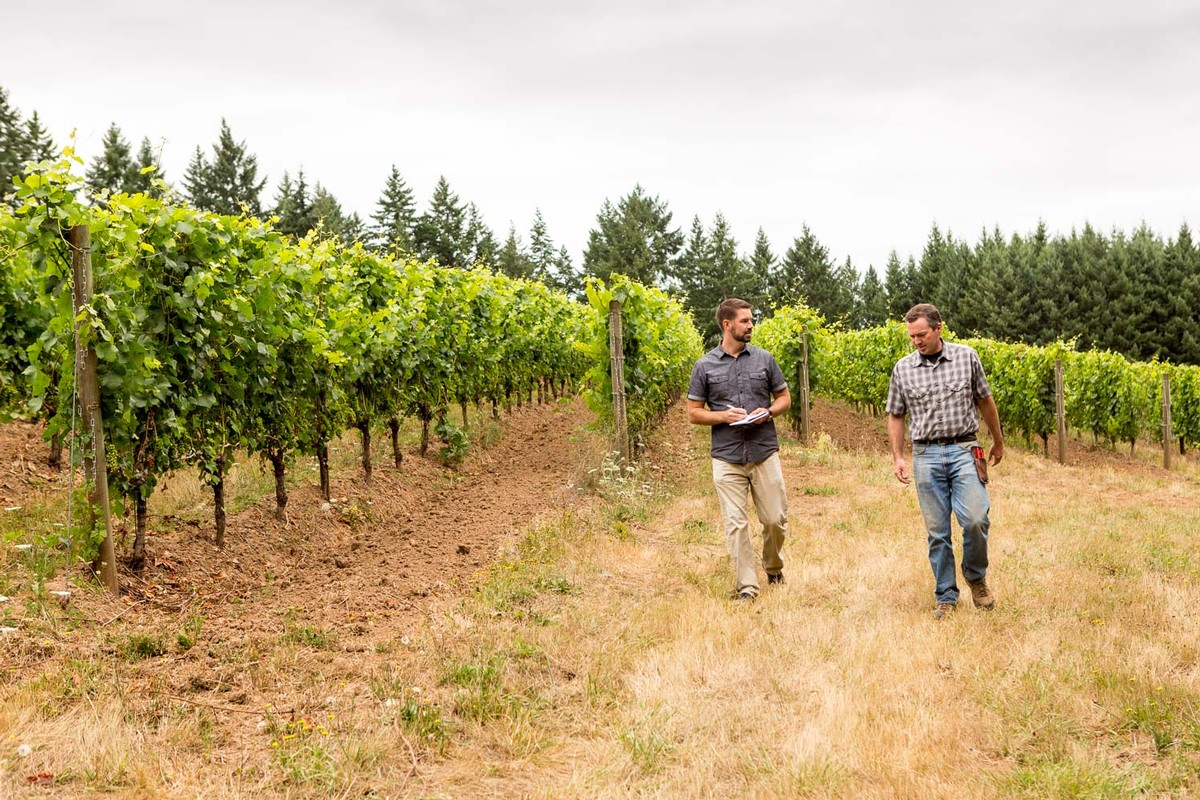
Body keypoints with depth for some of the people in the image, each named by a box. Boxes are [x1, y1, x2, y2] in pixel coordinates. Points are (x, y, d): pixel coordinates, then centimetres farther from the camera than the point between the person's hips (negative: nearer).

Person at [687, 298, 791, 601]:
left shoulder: (764, 359, 5)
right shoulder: (705, 366, 1)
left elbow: (784, 398, 13)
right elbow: (693, 413, 5)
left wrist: (768, 412, -9)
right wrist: (724, 416, -13)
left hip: (764, 453, 1)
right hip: (727, 458, -1)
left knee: (775, 519, 5)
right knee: (736, 524, -3)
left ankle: (774, 568, 31)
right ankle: (746, 586, 4)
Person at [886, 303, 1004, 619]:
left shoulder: (967, 357, 2)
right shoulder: (902, 368, 4)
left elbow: (985, 401, 14)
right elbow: (895, 415, 13)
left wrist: (998, 442, 21)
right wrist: (897, 457, 4)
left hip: (964, 451, -1)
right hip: (926, 455, 1)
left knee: (975, 519, -15)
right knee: (937, 531, 3)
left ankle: (976, 576, 12)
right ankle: (945, 596, 14)